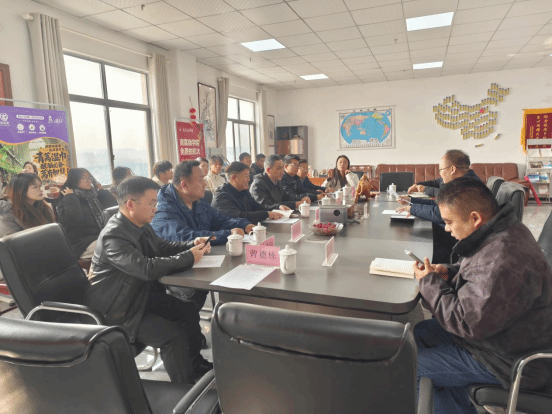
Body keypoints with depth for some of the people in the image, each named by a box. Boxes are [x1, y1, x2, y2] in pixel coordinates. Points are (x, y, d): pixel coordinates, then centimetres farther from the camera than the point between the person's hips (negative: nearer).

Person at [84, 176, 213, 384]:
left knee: (189, 312, 8)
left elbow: (162, 247, 12)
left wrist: (193, 245, -6)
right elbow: (148, 269, -37)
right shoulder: (113, 236, -29)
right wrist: (189, 258, -28)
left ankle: (195, 364, 29)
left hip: (140, 294, 9)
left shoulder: (141, 226, -1)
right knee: (173, 335, -19)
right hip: (116, 311, -9)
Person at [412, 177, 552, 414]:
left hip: (510, 360, -10)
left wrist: (429, 282, -17)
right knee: (421, 333, 16)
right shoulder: (502, 232, -2)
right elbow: (482, 274, 17)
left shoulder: (504, 261, -35)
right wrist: (448, 272, -3)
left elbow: (467, 323, -29)